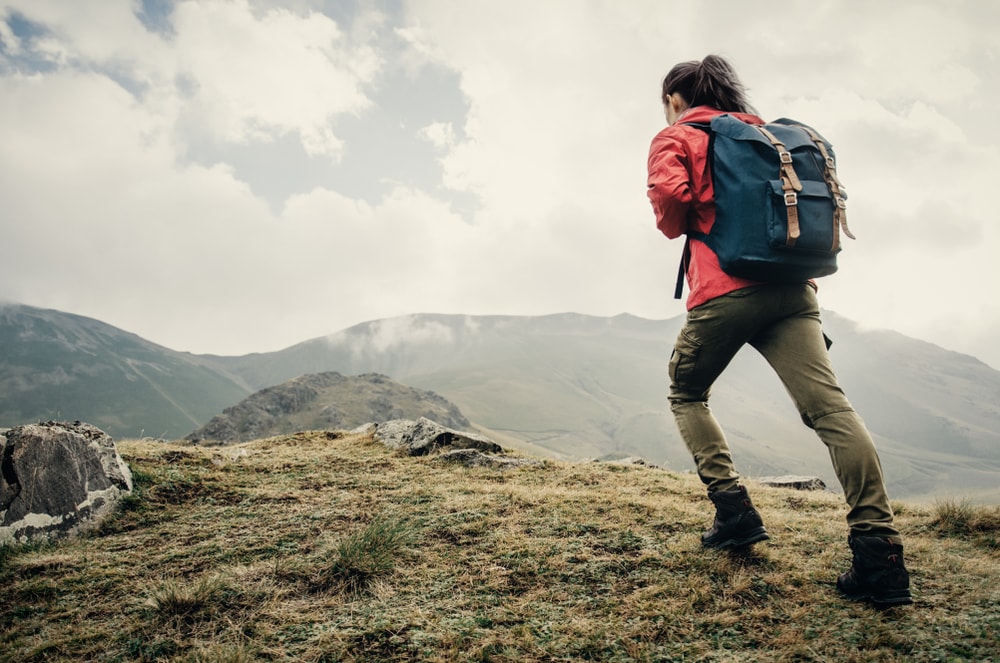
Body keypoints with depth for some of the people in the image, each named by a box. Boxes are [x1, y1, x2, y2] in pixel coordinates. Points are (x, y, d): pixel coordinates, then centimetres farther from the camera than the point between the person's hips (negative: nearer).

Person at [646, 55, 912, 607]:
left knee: (686, 393, 17)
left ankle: (734, 511, 7)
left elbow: (670, 195, -11)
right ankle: (879, 550, -18)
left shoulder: (675, 137, 10)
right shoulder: (762, 131, 27)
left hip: (723, 288, -5)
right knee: (827, 405, -9)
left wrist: (676, 227, 9)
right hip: (792, 288, 5)